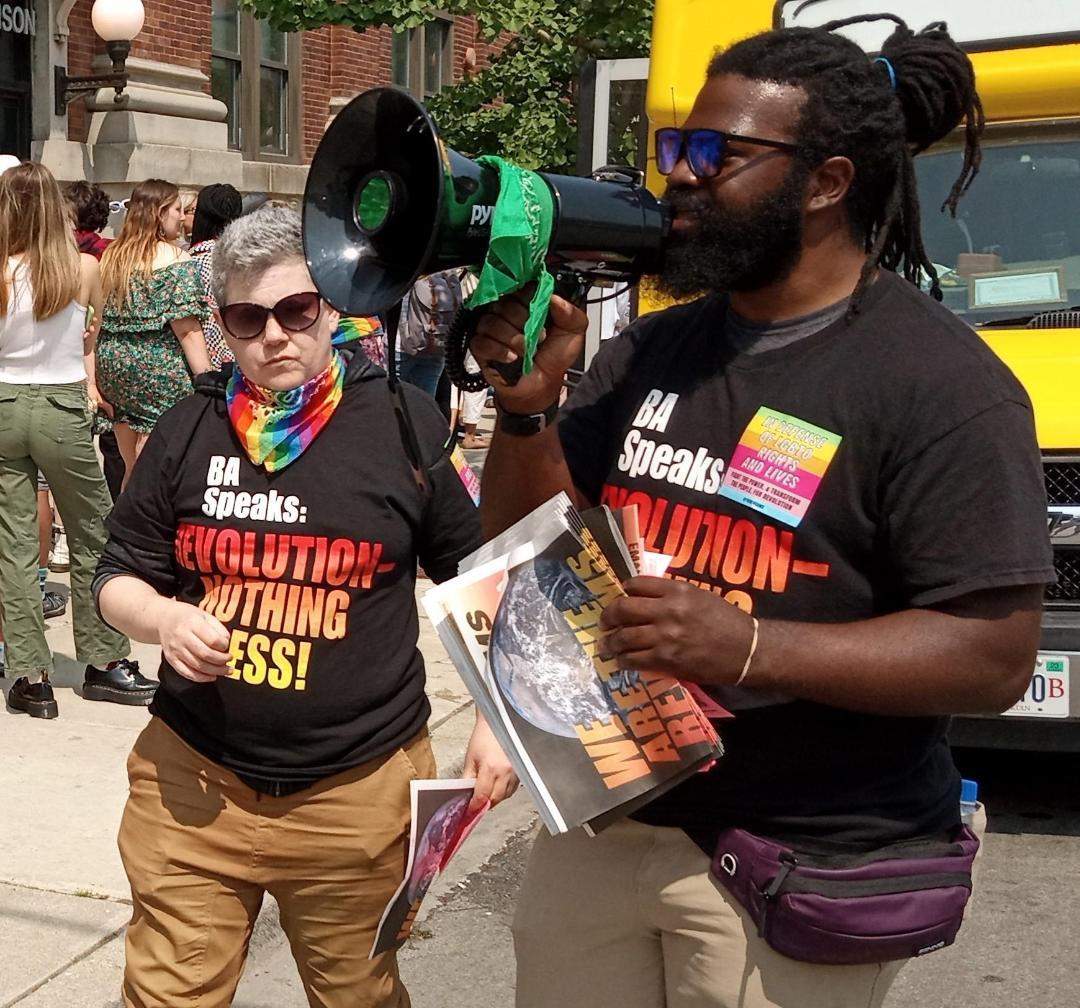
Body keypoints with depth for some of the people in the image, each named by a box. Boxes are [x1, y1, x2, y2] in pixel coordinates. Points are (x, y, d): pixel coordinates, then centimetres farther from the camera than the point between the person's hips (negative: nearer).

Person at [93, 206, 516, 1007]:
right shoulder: (187, 432, 0)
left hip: (359, 790, -1)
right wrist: (163, 618, -14)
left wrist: (496, 721, -2)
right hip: (194, 777, 2)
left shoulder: (403, 426, -5)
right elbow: (120, 577, 8)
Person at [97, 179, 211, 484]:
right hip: (158, 369, -7)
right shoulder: (175, 261, -8)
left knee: (132, 470, 15)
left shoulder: (111, 256, 11)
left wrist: (98, 380, 22)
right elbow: (187, 329, -14)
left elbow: (99, 319, 14)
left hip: (113, 366, 7)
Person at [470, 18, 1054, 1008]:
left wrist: (748, 649, -28)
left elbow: (995, 656, -18)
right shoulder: (647, 351, 5)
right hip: (600, 828, 6)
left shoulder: (938, 381, -14)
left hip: (796, 876, -5)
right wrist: (528, 404, -9)